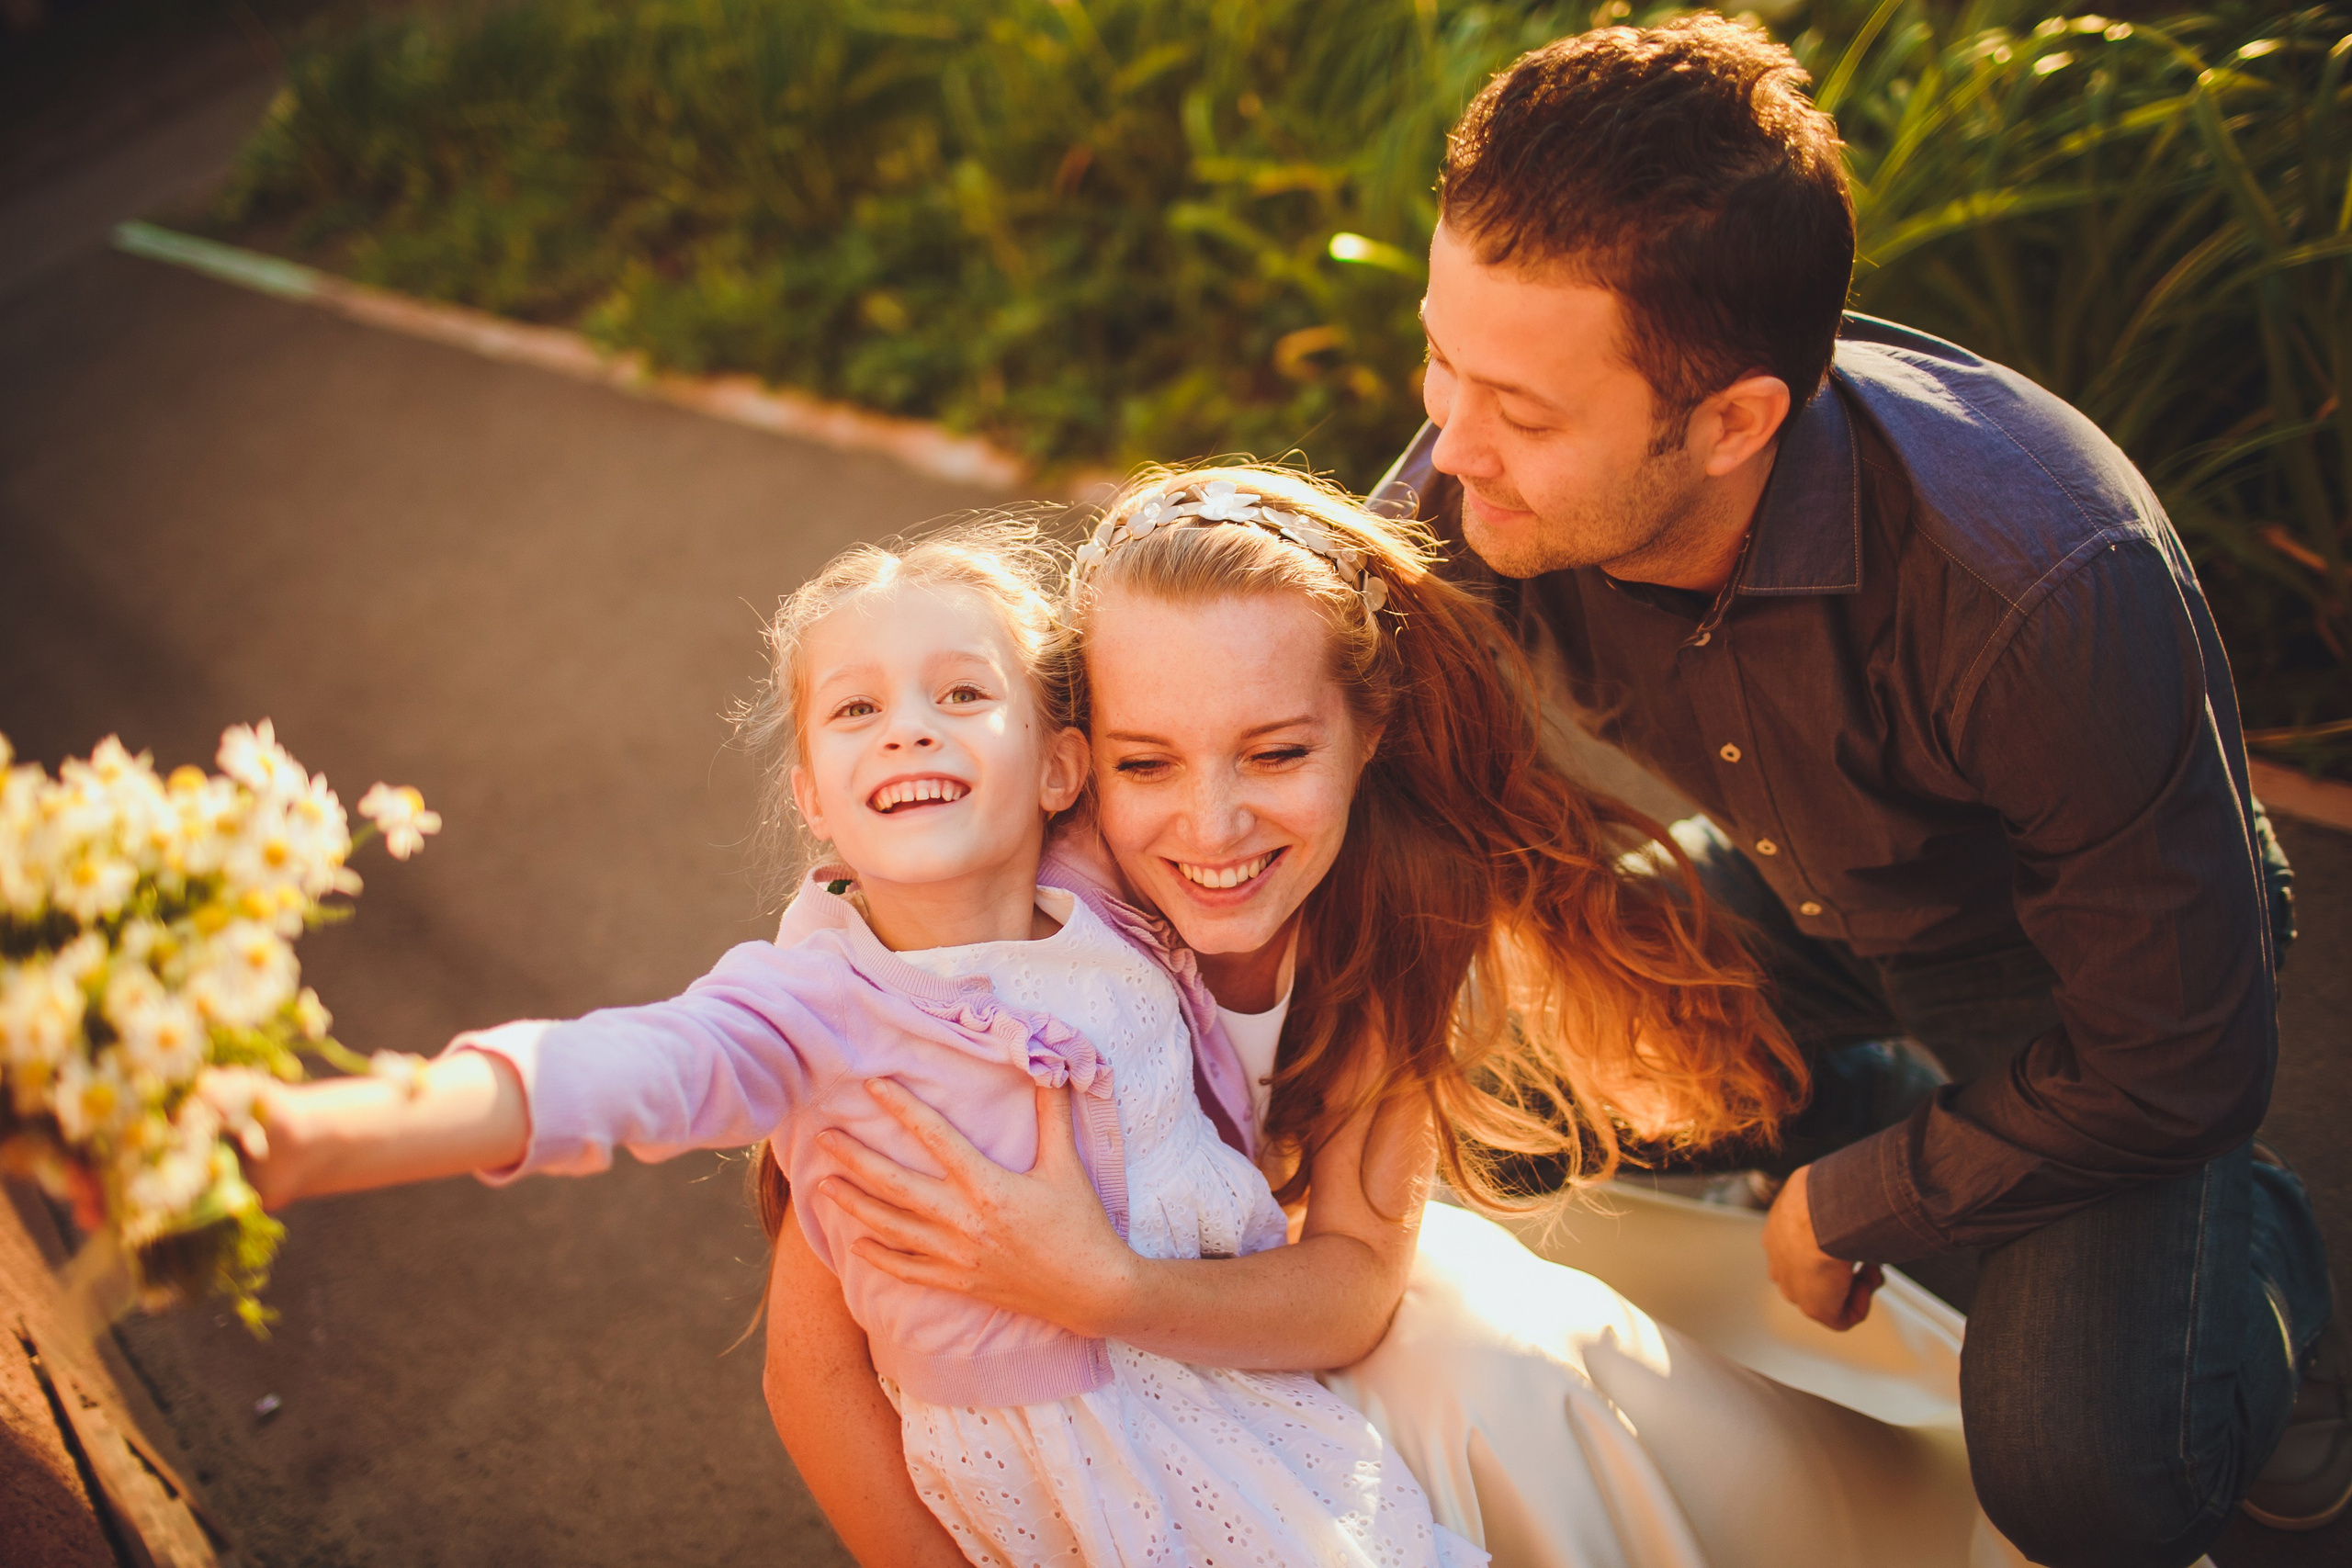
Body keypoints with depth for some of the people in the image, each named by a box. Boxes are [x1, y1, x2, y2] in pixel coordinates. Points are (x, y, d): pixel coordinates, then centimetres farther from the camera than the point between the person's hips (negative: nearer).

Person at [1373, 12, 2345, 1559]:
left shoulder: (2046, 590, -42)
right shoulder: (1484, 477, -27)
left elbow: (2177, 1064, -29)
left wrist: (1852, 1211, -16)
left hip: (2084, 953, -5)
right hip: (1801, 895, 6)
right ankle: (1857, 1103, 19)